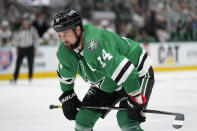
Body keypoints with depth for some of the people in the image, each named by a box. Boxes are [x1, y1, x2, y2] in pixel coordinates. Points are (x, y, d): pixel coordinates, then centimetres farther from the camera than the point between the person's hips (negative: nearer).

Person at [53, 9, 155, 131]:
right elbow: (65, 75, 13)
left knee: (126, 119, -26)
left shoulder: (95, 44, -39)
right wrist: (67, 97, 14)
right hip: (106, 84, 8)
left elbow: (124, 71, -40)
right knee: (84, 117, 4)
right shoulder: (64, 50, -10)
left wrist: (135, 101, -37)